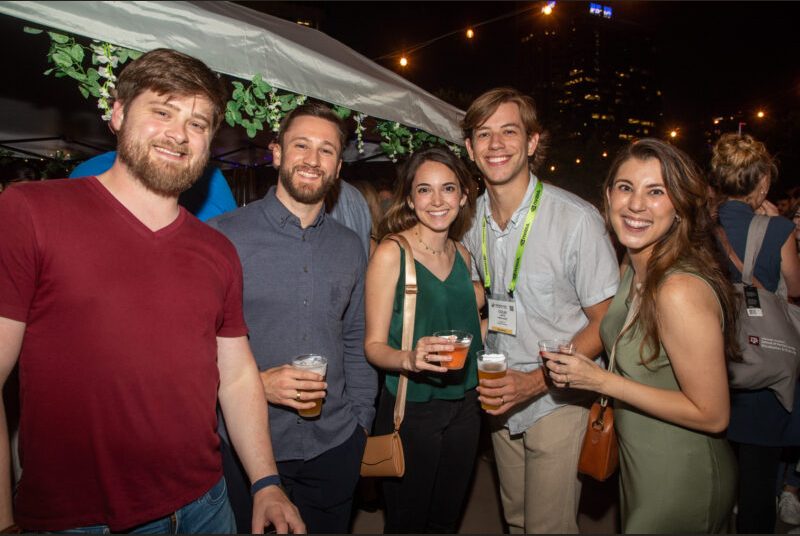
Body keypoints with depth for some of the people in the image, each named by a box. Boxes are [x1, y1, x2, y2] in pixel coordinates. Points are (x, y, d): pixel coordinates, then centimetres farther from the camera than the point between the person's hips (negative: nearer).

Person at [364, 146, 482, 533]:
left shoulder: (462, 254, 4)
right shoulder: (391, 253, -13)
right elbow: (374, 345, -13)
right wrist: (410, 359, -31)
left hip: (464, 407, 5)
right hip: (411, 412, -5)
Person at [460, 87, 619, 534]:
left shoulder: (577, 219, -20)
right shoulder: (471, 219, -3)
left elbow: (605, 321, -13)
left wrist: (538, 381, -22)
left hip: (558, 401, -5)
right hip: (500, 400, 5)